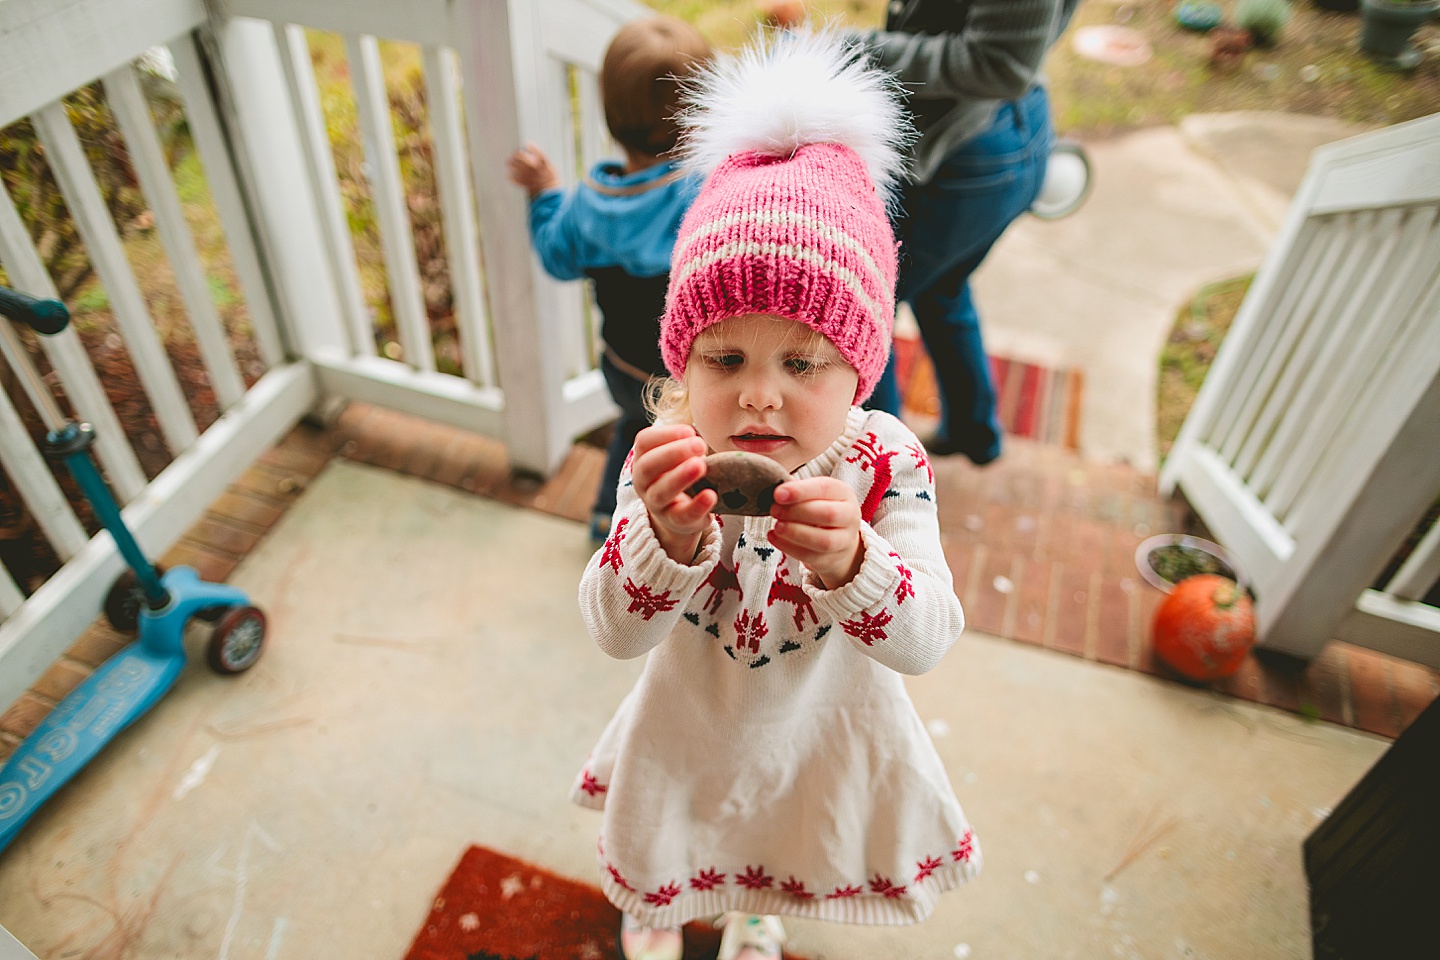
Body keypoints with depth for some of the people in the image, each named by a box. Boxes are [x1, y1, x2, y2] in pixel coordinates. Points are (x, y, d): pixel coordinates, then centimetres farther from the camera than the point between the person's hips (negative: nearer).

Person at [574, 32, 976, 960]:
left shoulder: (885, 463, -27)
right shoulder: (667, 465, -27)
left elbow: (928, 640, -32)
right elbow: (617, 631, -32)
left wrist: (848, 560, -53)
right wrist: (669, 536, -53)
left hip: (822, 728, 1)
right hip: (691, 725, 0)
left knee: (788, 844, 33)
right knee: (673, 844, 31)